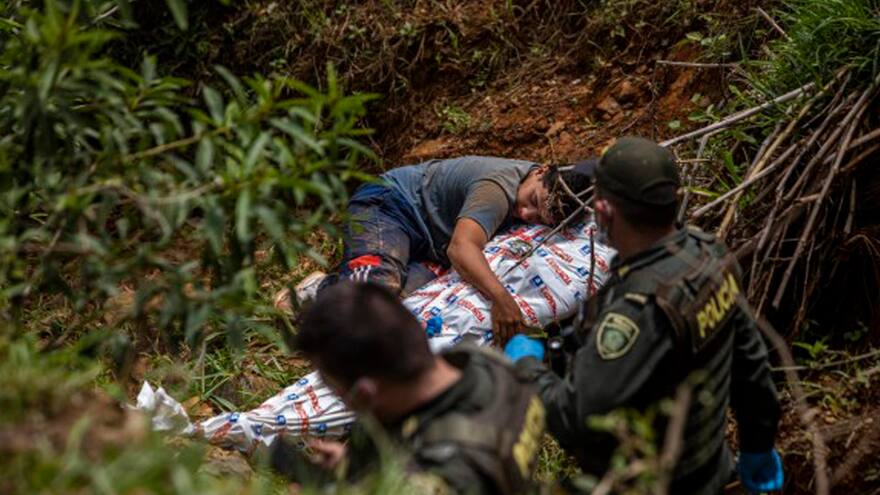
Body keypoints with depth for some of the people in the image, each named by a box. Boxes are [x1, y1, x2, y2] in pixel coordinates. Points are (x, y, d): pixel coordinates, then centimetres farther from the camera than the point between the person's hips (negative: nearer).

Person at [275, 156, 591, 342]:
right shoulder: (498, 188, -32)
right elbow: (461, 248, -46)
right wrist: (500, 297, -59)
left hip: (423, 244, 9)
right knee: (378, 287, -36)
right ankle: (323, 289, -4)